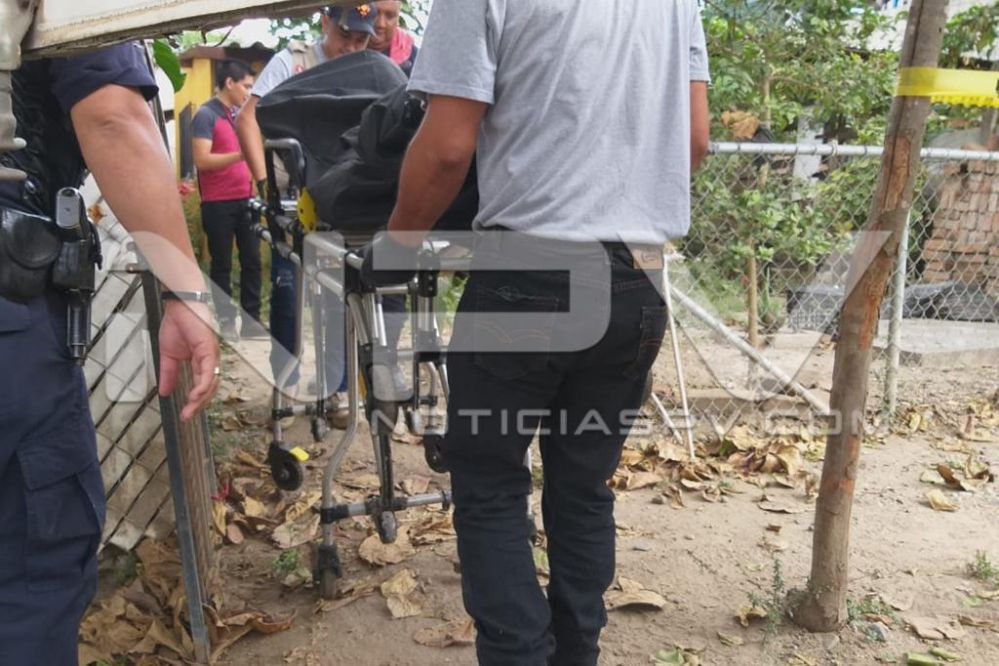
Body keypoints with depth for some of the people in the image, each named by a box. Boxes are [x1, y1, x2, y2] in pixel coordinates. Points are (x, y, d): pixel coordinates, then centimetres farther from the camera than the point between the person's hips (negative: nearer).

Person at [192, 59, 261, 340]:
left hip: (245, 200, 7)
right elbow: (202, 160, -17)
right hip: (218, 204, -7)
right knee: (222, 265, 3)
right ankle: (225, 322, 13)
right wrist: (241, 155, -25)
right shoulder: (206, 115, -8)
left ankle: (252, 319, 16)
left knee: (252, 261, 7)